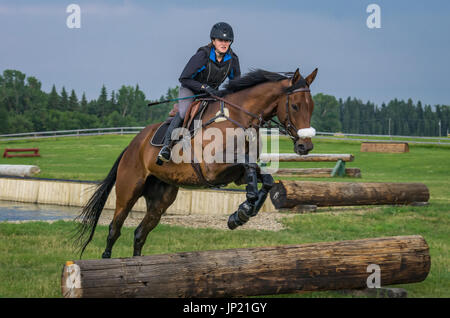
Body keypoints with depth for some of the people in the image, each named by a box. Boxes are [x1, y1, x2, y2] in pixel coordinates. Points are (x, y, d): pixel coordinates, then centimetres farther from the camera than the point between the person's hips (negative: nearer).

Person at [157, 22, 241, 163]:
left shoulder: (233, 59, -13)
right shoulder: (202, 56, -27)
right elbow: (183, 78, -24)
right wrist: (205, 87, -33)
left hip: (212, 92, 6)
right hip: (190, 89, -5)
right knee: (183, 113, -31)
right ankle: (166, 146, -30)